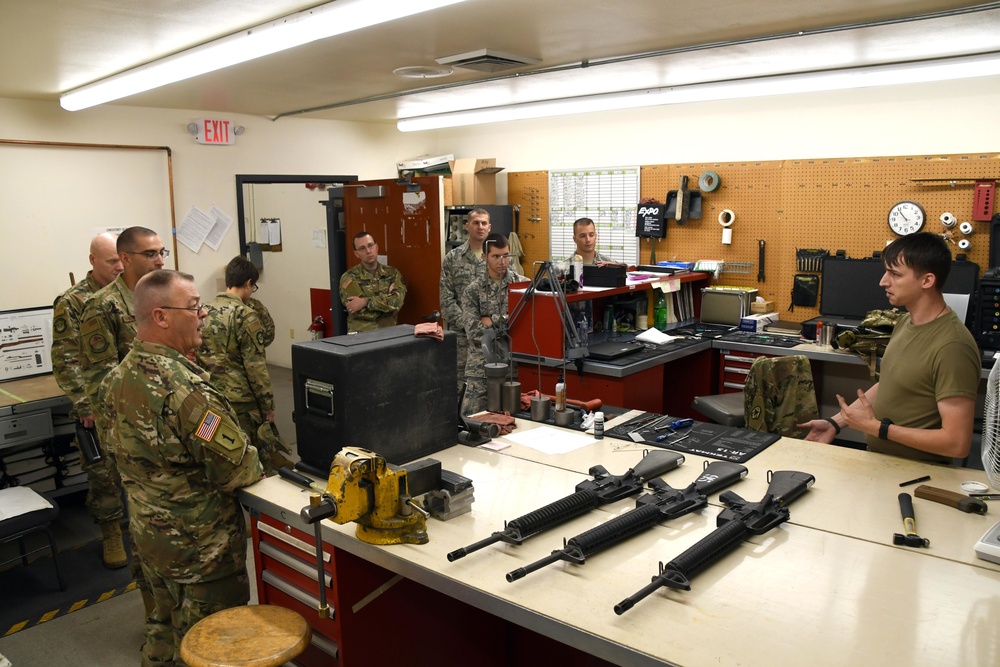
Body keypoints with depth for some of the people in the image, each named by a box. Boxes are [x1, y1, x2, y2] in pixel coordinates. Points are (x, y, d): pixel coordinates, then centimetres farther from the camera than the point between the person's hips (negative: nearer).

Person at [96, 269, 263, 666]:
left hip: (147, 533, 8)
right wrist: (256, 469, -3)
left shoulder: (117, 378, -2)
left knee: (164, 630, 26)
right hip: (199, 546, -8)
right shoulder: (185, 389, -30)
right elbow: (238, 469, -25)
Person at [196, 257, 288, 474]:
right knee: (257, 459, 5)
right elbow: (256, 366, -15)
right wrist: (268, 406, -8)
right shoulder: (245, 315, -14)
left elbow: (198, 357, 13)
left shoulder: (206, 311, 6)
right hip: (241, 401, -7)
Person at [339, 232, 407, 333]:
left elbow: (397, 301, -9)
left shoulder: (392, 273, 9)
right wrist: (387, 298, -3)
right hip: (360, 333, -2)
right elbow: (361, 313, -10)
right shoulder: (349, 277, 2)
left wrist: (365, 302, -14)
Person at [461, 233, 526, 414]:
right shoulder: (473, 291, 3)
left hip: (515, 363, 0)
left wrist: (492, 321, -8)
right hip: (482, 365, 0)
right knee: (472, 417, -4)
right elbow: (473, 332, -7)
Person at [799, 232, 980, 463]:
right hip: (879, 461, 7)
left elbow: (958, 443, -22)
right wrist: (835, 422, 10)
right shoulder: (905, 322, 5)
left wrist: (876, 427, -18)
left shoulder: (951, 346, -22)